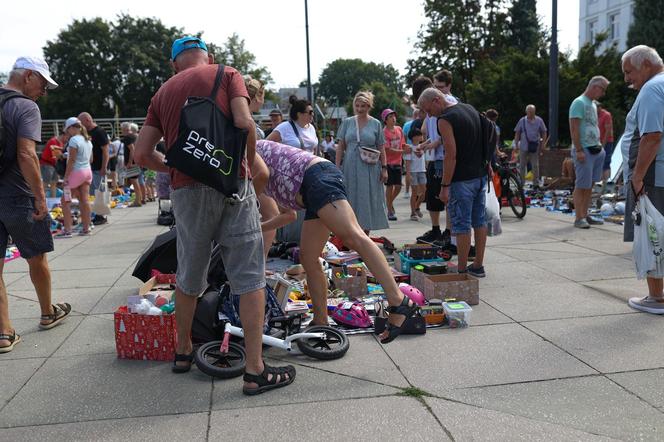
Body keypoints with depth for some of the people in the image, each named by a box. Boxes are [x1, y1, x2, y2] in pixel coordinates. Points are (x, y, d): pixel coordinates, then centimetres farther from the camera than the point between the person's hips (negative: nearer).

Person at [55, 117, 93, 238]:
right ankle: (86, 228, 11)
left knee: (65, 201, -1)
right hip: (87, 171, 8)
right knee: (84, 200, 9)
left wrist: (66, 177, -14)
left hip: (76, 172, -8)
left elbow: (71, 160, -17)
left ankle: (67, 230, -4)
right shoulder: (88, 140, 11)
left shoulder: (74, 140, -14)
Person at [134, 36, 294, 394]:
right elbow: (244, 123, -11)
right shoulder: (227, 75, 6)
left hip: (186, 190, 4)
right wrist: (251, 160, 4)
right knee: (249, 276, 1)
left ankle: (183, 352, 35)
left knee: (188, 276, 19)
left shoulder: (163, 92, 16)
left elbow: (142, 154, 10)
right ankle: (255, 370, 1)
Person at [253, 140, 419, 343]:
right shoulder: (268, 182, 37)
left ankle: (399, 301, -33)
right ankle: (321, 322, 13)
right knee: (308, 258, 8)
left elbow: (263, 173, -8)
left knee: (353, 237, -24)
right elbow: (289, 214, 36)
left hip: (318, 175, -10)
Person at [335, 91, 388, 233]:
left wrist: (384, 168, -1)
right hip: (350, 168, 1)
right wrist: (337, 167, -1)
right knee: (351, 200, 4)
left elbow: (381, 148, 5)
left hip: (370, 169, -1)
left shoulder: (376, 124, 4)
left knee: (368, 200, 3)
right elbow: (340, 147, 6)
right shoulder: (347, 122, 6)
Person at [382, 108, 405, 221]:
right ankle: (390, 211, 12)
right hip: (388, 163, -5)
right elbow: (388, 150, -17)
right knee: (390, 186, 2)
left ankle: (390, 202, 33)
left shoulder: (399, 129, 6)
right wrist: (403, 151, -22)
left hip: (397, 162, 5)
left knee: (398, 186, 6)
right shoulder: (384, 132, -12)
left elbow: (403, 144, 13)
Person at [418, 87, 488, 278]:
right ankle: (478, 266, 22)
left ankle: (462, 270, 3)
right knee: (479, 221, 13)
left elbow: (451, 156, -19)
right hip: (480, 175, 9)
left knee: (461, 225, -3)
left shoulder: (445, 120, -14)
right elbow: (481, 142, 18)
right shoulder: (471, 109, 12)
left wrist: (445, 186, -17)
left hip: (462, 179, -9)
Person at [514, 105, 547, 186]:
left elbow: (544, 133, 7)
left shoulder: (539, 121, 3)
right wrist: (516, 144, 1)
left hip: (535, 146, 0)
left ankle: (536, 182, 11)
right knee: (522, 165, 5)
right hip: (523, 146, 0)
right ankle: (521, 181, 15)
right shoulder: (522, 121, 3)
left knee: (535, 165, 3)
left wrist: (542, 144, 0)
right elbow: (517, 133, 7)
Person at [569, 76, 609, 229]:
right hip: (584, 150, -9)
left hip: (596, 150, 9)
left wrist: (599, 144, 17)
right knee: (581, 185, -7)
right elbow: (574, 128, -17)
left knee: (590, 185, 10)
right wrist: (579, 150, -20)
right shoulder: (579, 102, -10)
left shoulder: (593, 104, 18)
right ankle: (579, 218, -3)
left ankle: (585, 215, 16)